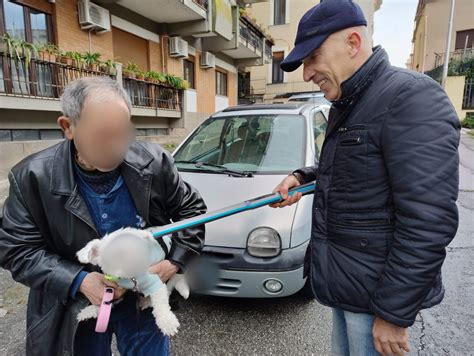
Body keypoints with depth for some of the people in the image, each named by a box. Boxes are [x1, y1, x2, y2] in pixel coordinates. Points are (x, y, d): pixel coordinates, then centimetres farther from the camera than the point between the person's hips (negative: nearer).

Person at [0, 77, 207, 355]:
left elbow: (191, 208, -4)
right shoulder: (33, 176, -15)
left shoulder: (154, 161, -15)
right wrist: (77, 281, -23)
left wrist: (176, 261, -15)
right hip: (76, 307, 0)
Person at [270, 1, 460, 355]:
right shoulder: (347, 106, 8)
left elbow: (427, 223, -26)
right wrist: (303, 177, 4)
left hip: (377, 290, -8)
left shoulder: (411, 97, -22)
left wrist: (394, 312, -20)